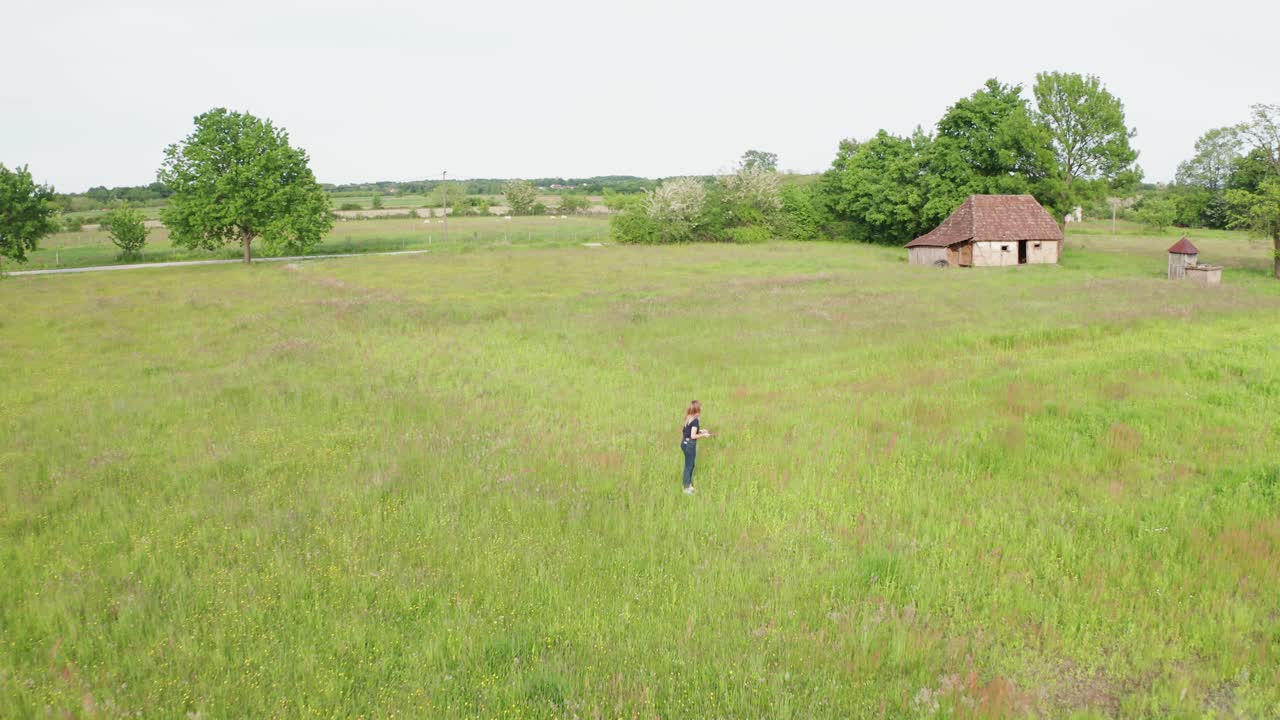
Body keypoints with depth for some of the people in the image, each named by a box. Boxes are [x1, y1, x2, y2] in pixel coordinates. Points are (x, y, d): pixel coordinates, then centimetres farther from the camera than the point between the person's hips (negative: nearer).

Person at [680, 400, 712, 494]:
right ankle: (687, 488, 12)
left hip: (685, 443, 9)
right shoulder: (695, 420, -19)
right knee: (689, 466, 3)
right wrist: (703, 435, -9)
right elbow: (693, 436, -21)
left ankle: (689, 485, 31)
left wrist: (700, 431, 15)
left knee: (690, 465, 20)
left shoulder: (688, 419, 6)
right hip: (690, 444, -8)